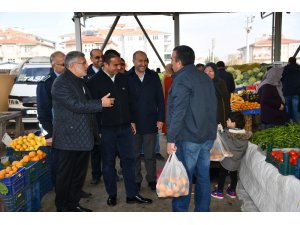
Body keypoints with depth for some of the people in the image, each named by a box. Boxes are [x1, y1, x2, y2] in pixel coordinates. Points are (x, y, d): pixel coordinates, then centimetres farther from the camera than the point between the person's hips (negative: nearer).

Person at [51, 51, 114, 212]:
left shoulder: (80, 82, 16)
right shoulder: (61, 84, -13)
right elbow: (76, 106, -23)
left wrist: (95, 131, 19)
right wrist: (101, 103, -18)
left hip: (83, 137, 9)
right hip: (69, 138, -9)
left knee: (79, 174, 16)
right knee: (65, 175, 4)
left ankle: (74, 204, 29)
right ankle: (62, 208, 18)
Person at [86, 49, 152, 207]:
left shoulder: (123, 78, 7)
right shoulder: (94, 82, -7)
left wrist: (131, 121, 11)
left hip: (125, 128, 4)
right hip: (106, 129, -4)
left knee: (129, 160, 8)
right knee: (108, 163, 9)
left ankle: (132, 195, 19)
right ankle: (111, 194, 25)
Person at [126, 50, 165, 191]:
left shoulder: (153, 77, 3)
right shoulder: (127, 78, -3)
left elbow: (160, 99, 4)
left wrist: (160, 119, -1)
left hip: (151, 122, 1)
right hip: (133, 123, -1)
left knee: (150, 155, 10)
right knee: (134, 154, 11)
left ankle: (152, 179, 25)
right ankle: (136, 180, 25)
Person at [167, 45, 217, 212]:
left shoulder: (181, 80, -13)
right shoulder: (205, 77, 12)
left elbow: (178, 112, -20)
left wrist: (171, 139, -17)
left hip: (189, 137, -8)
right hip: (208, 135, 8)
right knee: (203, 175, 13)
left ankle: (180, 210, 11)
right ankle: (203, 210, 24)